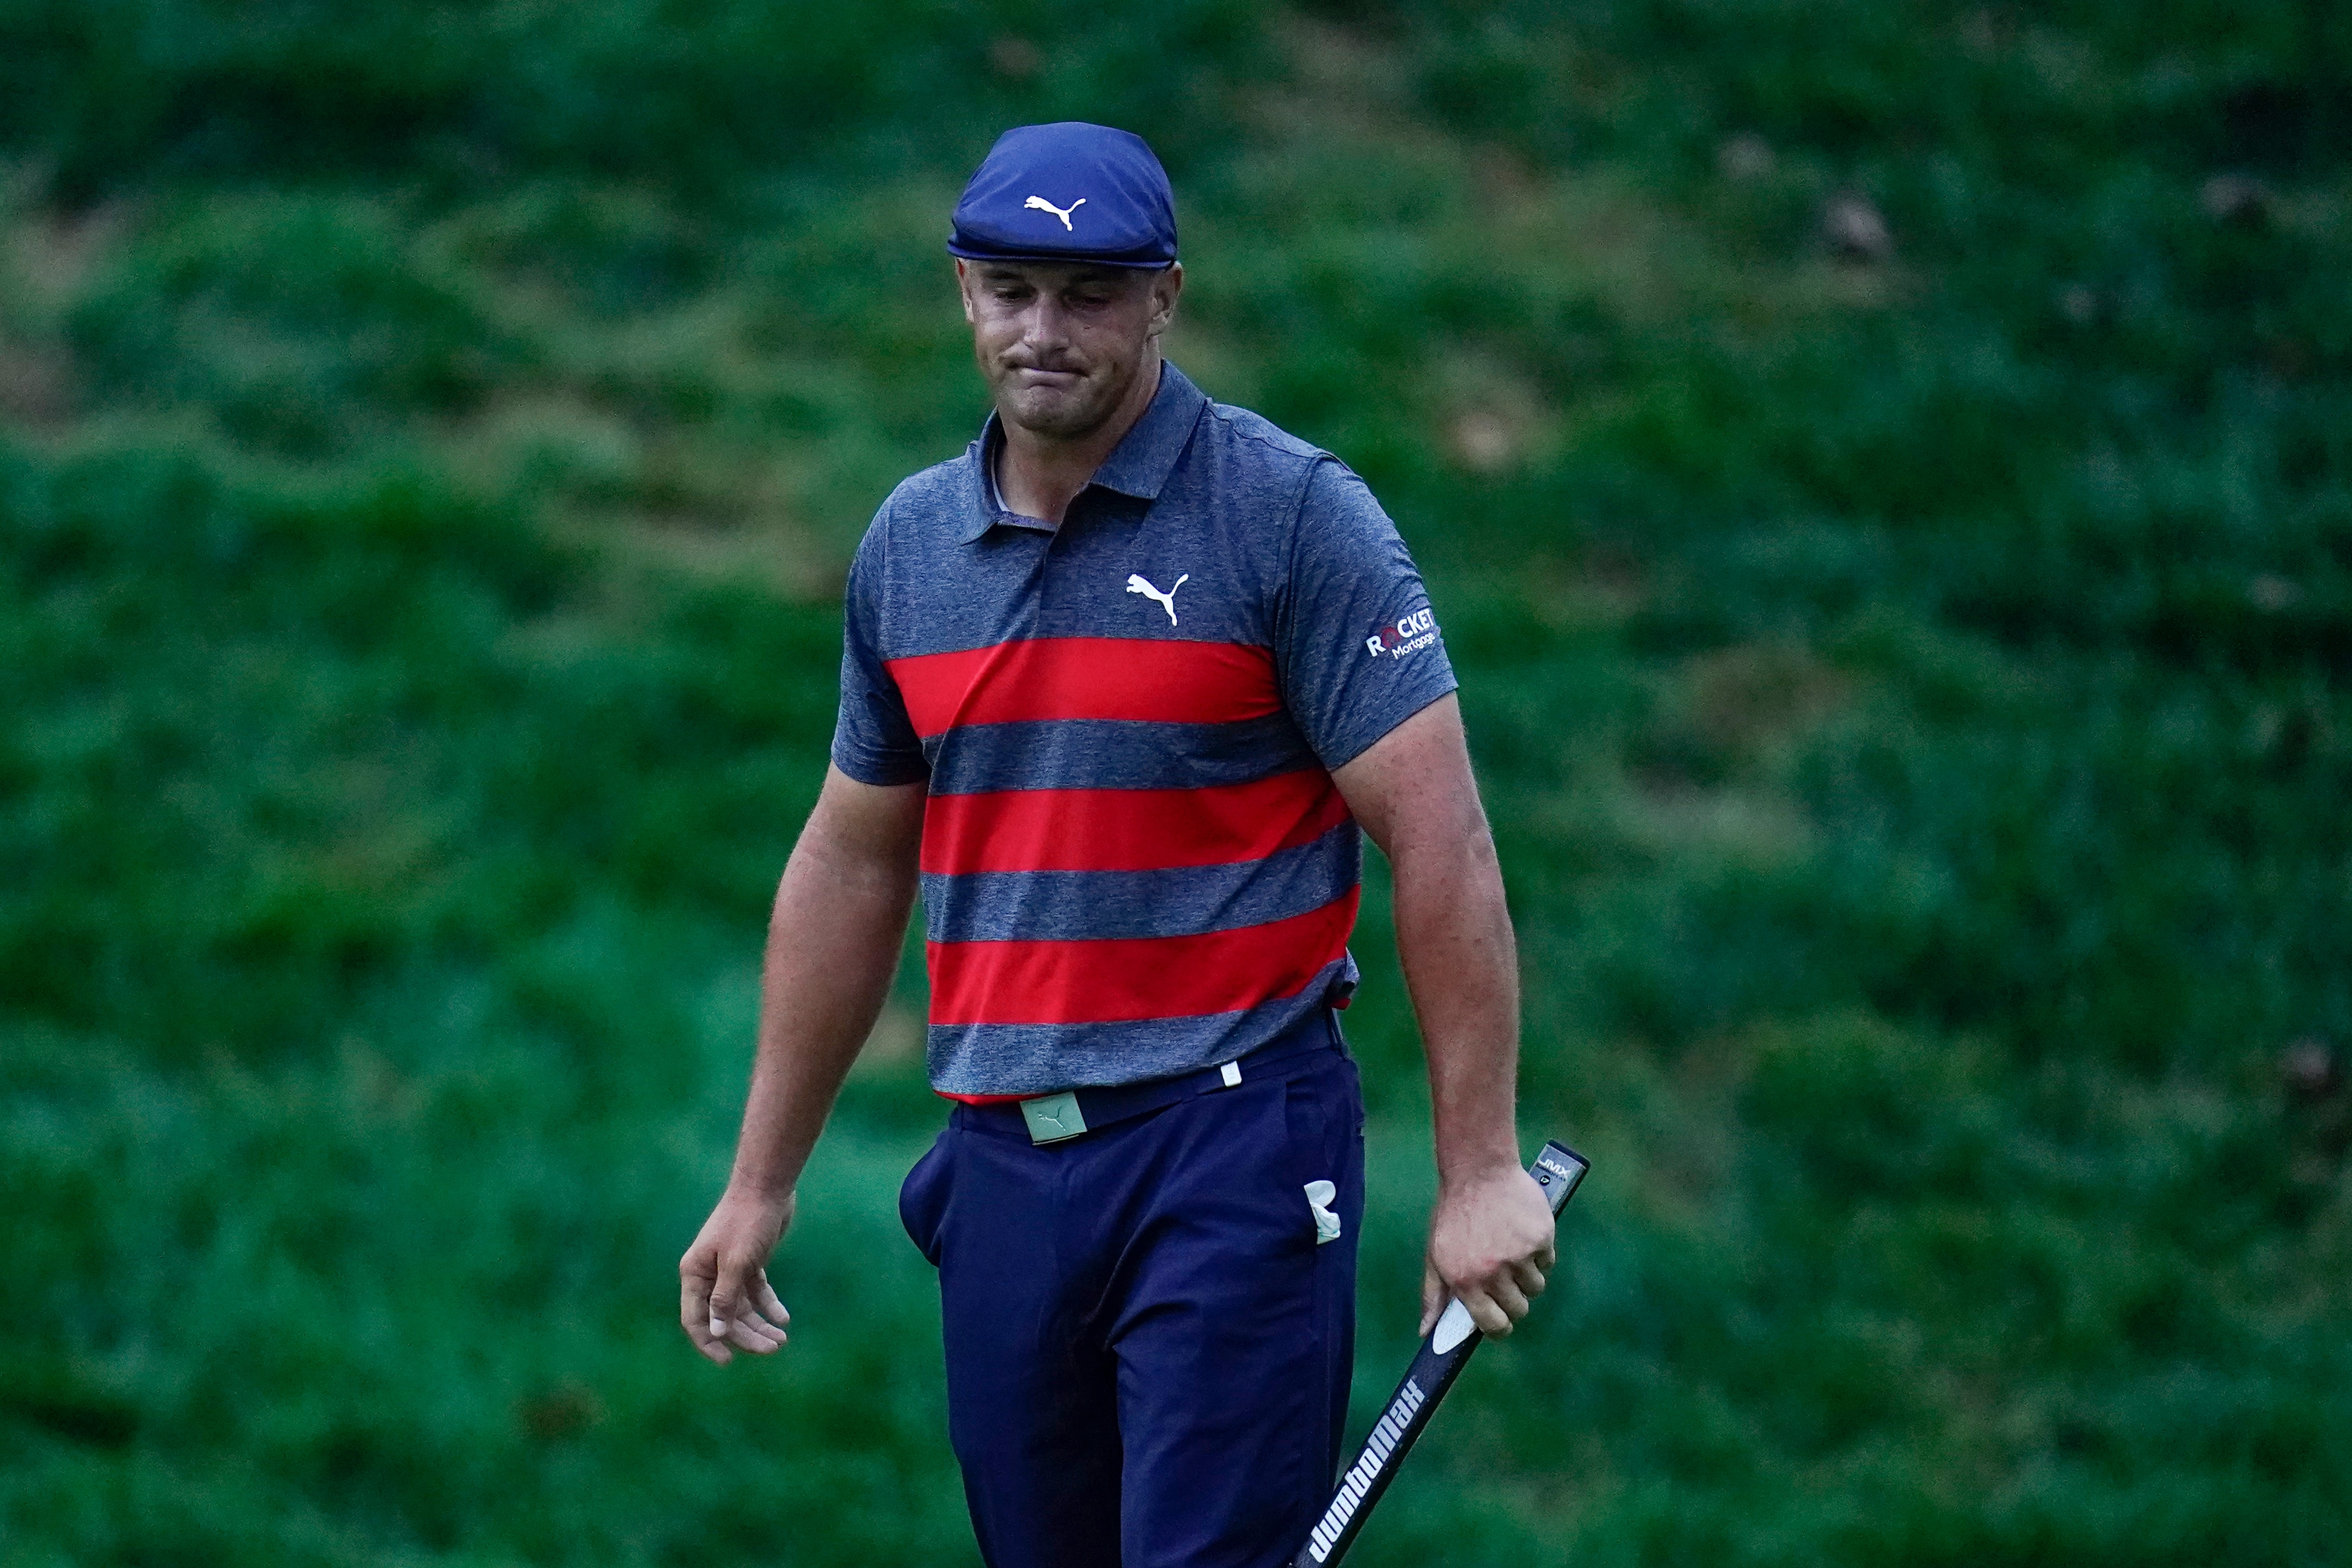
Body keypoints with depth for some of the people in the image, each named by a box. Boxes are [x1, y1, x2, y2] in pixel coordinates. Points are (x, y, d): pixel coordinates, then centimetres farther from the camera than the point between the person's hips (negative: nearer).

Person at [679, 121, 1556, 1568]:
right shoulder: (909, 543, 11)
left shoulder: (1291, 513, -7)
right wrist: (763, 1183, 19)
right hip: (1003, 1165, 6)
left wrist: (1481, 1171, -15)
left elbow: (1440, 838, -11)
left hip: (1231, 1139, -6)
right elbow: (853, 864, 20)